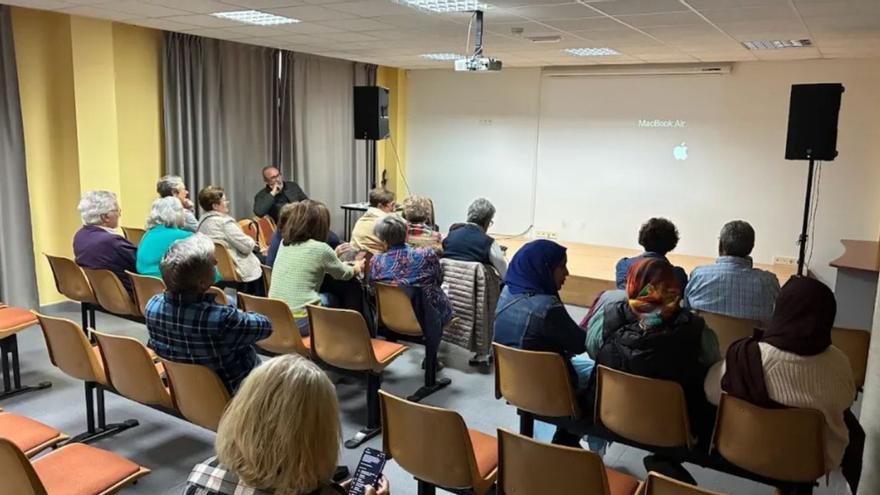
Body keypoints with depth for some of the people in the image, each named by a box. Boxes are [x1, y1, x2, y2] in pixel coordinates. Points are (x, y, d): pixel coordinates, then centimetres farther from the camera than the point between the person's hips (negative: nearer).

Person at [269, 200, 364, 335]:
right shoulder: (320, 248, -12)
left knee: (325, 298, 28)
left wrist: (333, 258, 38)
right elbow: (344, 274, 8)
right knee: (332, 300, 24)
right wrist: (358, 267, 29)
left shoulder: (284, 243, 6)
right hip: (300, 321, -6)